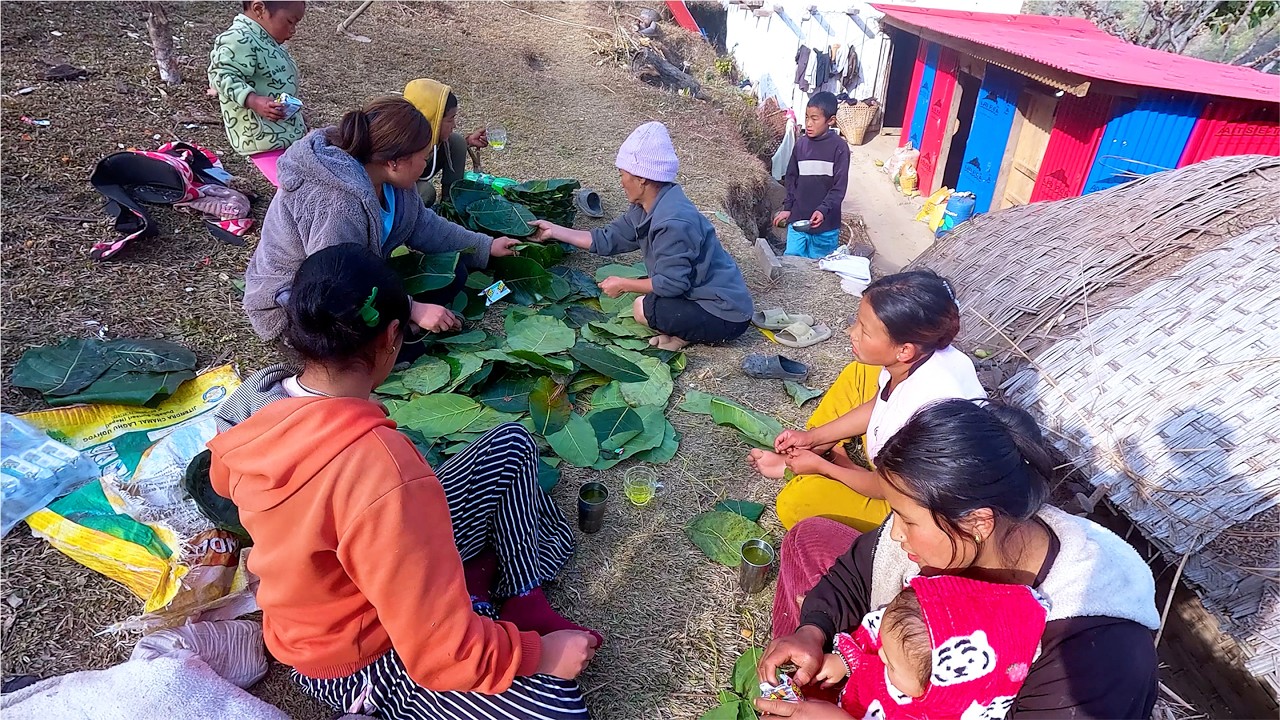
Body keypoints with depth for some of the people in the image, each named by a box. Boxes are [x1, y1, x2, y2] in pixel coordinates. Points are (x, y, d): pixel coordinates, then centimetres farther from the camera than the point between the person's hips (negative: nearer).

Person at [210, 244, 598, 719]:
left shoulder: (256, 403, -14)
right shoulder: (380, 471, -39)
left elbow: (223, 482, 12)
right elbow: (443, 653, -32)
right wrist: (538, 653, -14)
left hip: (331, 580, 8)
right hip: (358, 661, -7)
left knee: (510, 445, 3)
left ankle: (521, 594, 11)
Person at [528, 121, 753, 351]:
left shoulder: (673, 222, -27)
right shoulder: (646, 207, 3)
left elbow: (671, 283, -25)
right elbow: (607, 239, 9)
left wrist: (623, 285, -12)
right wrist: (554, 231, 11)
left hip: (726, 315, -9)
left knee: (643, 308, -20)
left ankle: (689, 335, 0)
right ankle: (685, 330, 9)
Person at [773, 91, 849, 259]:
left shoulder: (839, 147, -9)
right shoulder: (801, 143, 3)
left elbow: (840, 186, -12)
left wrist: (823, 210, -25)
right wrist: (787, 207, 5)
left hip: (826, 223, -3)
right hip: (798, 219, 3)